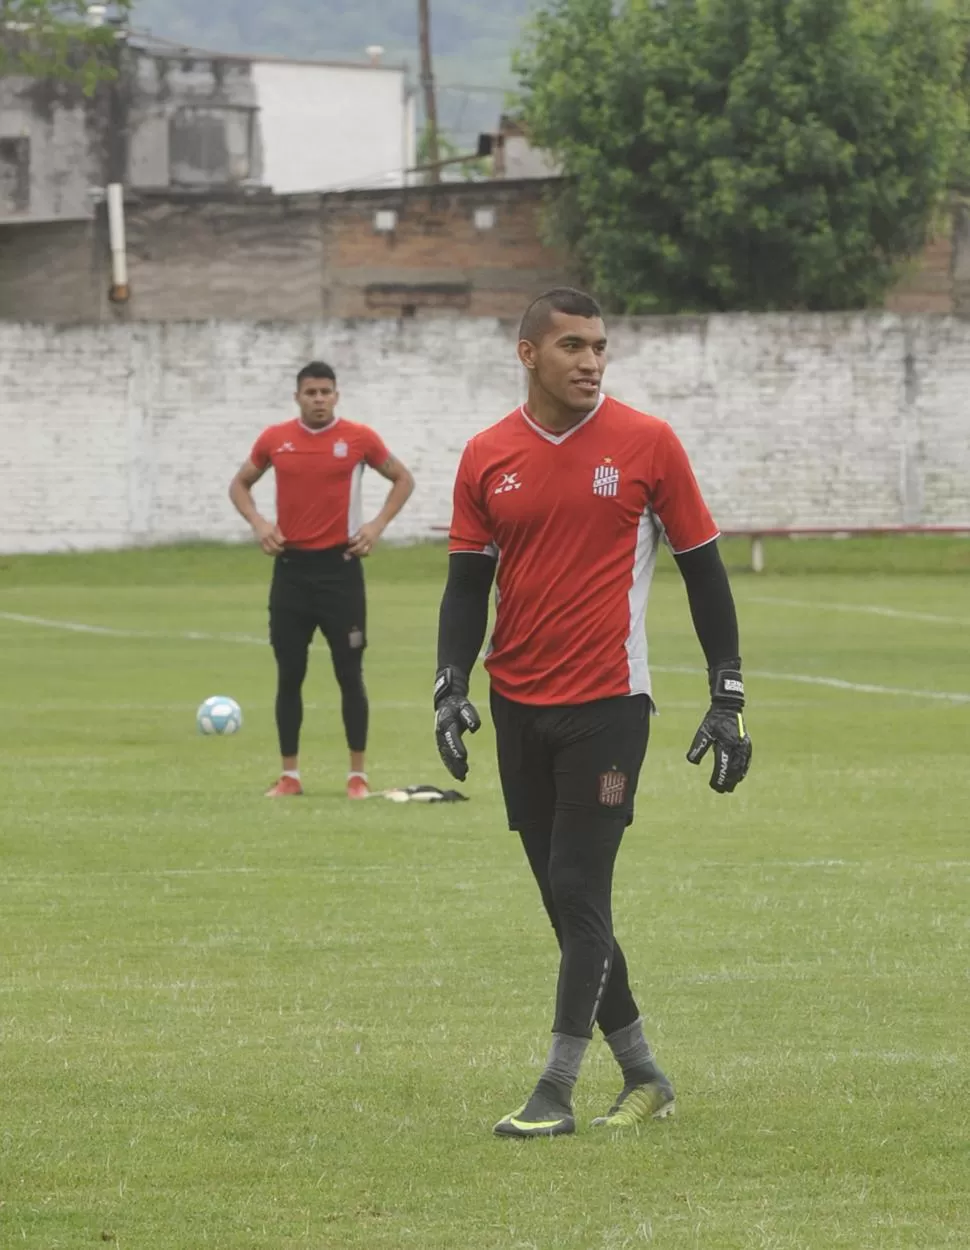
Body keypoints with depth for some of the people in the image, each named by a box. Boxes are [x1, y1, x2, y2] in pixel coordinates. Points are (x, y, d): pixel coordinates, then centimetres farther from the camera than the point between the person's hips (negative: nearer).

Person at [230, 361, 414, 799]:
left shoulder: (358, 438, -3)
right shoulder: (275, 439, 3)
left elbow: (402, 479, 10)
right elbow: (240, 484, 16)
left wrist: (377, 525, -3)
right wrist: (258, 523, -1)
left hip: (340, 566, -2)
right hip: (291, 567, 2)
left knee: (350, 673, -1)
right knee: (289, 675, 4)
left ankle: (358, 774, 6)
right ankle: (289, 775, 10)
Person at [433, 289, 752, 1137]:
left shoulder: (647, 444, -4)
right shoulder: (488, 459, 5)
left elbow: (704, 571, 1)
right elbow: (467, 583, 9)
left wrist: (728, 700, -2)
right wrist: (451, 688, -5)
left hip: (608, 702, -4)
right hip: (518, 707, 4)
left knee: (579, 893, -9)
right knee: (566, 898, 8)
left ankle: (557, 1093, -6)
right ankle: (642, 1074, 20)